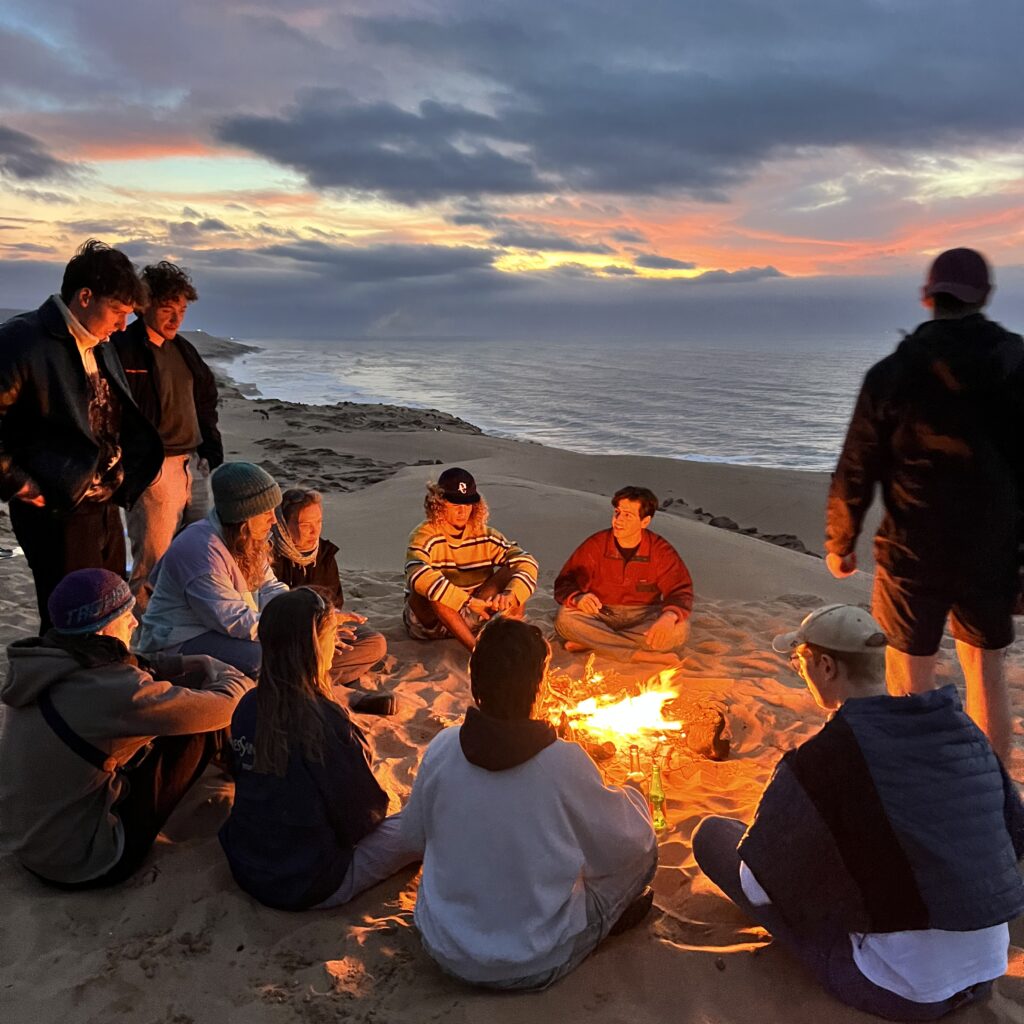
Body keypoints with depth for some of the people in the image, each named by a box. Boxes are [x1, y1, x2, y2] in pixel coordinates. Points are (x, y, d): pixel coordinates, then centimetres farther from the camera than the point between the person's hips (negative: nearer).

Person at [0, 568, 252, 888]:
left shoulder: (44, 663, -6)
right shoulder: (110, 689, -30)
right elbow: (224, 705, -20)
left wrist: (207, 665, -2)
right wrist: (237, 679, 3)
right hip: (83, 861, -8)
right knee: (197, 726, -7)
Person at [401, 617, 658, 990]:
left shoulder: (442, 749, -14)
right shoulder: (565, 761, -23)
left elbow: (413, 834, 3)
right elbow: (633, 841, -9)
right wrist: (632, 797, 12)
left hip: (445, 951, 4)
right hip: (535, 965, -3)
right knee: (642, 845, 9)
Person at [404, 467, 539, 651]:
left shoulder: (484, 535, -3)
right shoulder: (425, 535, -17)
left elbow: (527, 562, -15)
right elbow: (419, 576, -39)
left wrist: (510, 594, -35)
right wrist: (469, 601, -42)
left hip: (470, 619, 4)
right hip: (429, 621, -3)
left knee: (512, 571, -13)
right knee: (429, 589, -37)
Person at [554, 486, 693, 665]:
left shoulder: (662, 551, -6)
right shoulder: (595, 545, -6)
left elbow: (681, 592, -11)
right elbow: (565, 584, -7)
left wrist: (669, 616, -36)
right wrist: (578, 598, -33)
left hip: (643, 617, 0)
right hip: (601, 616, 0)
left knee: (679, 629, -31)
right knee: (565, 619, -30)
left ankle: (590, 643, -26)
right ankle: (642, 655, -31)